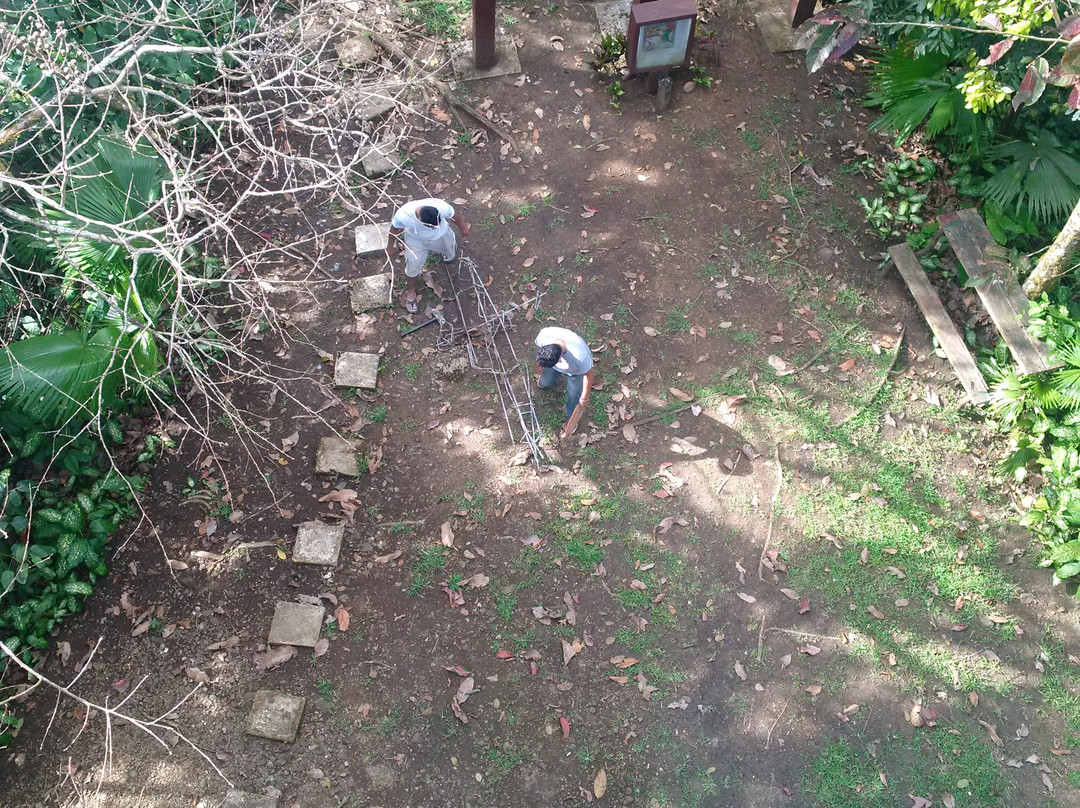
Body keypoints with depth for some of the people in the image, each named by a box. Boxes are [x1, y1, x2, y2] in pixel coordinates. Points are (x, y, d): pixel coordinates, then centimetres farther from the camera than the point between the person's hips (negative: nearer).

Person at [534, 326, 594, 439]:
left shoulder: (580, 356, -49)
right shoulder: (544, 334, -40)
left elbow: (588, 374, -27)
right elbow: (538, 346, -14)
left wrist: (585, 397, -14)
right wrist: (539, 365, 3)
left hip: (575, 372, -3)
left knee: (573, 398, 12)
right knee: (544, 382, 23)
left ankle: (571, 421, 42)